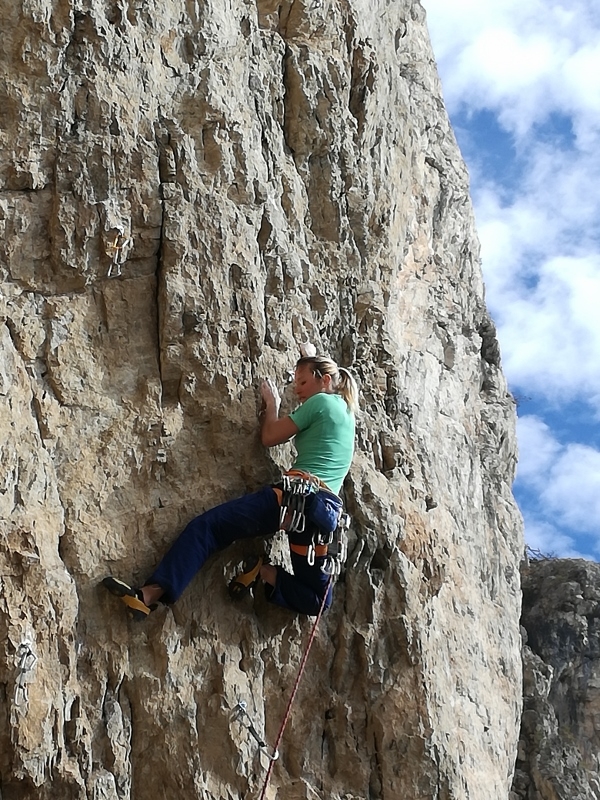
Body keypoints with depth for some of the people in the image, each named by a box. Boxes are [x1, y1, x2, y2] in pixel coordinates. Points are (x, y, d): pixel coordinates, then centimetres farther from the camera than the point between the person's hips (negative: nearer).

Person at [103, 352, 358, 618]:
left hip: (297, 494, -7)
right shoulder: (346, 412, 28)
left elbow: (269, 437, 8)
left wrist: (272, 403, 24)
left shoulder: (321, 401, 5)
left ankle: (150, 594, -21)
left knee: (207, 526, -8)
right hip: (325, 510, 7)